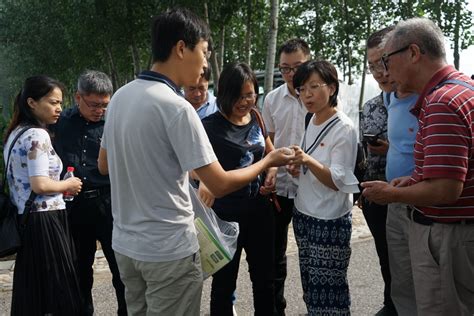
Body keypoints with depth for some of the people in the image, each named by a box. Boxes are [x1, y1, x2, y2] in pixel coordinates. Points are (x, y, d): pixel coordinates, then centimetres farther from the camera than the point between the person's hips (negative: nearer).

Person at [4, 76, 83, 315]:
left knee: (30, 293, 14)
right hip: (44, 221, -9)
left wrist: (61, 187, 15)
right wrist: (68, 185, -6)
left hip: (24, 220, 9)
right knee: (58, 293, -2)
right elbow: (40, 185, -22)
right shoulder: (37, 135, -14)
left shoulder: (15, 133, 14)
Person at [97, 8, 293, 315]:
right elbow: (220, 184, -18)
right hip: (169, 250, -7)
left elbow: (105, 164, 15)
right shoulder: (177, 107, -20)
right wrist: (268, 161, -3)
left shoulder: (120, 96, 3)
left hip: (125, 244, 8)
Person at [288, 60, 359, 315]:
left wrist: (309, 161, -35)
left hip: (330, 220, -7)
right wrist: (297, 166, -1)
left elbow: (337, 181, -20)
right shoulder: (312, 121, 6)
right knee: (311, 284, 17)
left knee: (328, 290, 2)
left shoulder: (344, 129, -16)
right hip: (303, 213, 7)